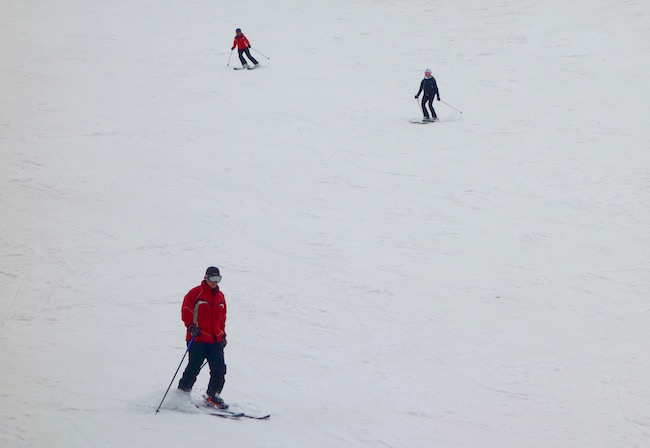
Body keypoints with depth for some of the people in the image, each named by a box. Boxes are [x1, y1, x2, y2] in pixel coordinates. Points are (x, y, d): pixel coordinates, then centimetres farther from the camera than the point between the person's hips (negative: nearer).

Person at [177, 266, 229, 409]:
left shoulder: (220, 296, 17)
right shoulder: (196, 293, -2)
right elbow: (186, 310, -5)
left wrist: (223, 334, 22)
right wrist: (191, 326, -17)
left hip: (216, 340, 6)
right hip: (198, 338, -6)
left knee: (219, 369, -2)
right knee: (193, 368, -7)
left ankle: (213, 396, 12)